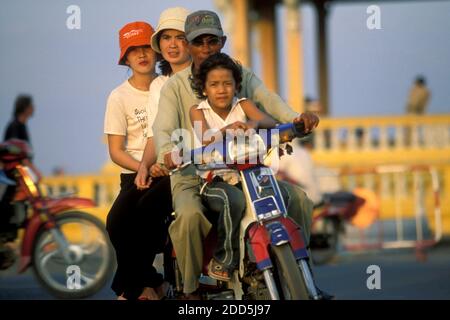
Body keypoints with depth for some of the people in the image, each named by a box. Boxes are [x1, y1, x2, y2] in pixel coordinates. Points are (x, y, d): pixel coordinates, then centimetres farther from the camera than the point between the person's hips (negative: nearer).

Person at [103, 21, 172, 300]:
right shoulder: (120, 97, 5)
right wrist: (145, 168, -16)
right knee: (117, 222, -26)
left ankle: (130, 286, -13)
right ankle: (150, 282, -3)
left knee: (145, 211, -31)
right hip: (134, 172, 1)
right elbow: (116, 151, 2)